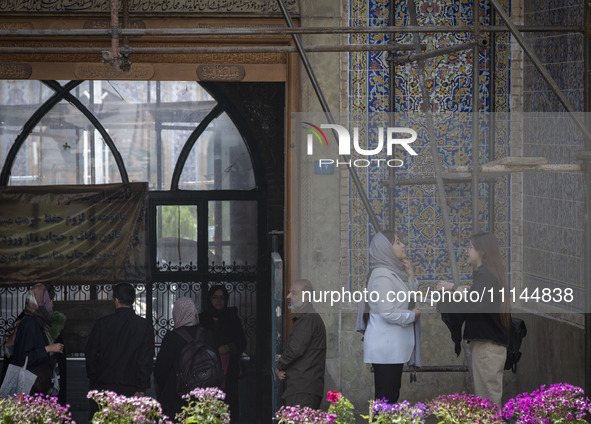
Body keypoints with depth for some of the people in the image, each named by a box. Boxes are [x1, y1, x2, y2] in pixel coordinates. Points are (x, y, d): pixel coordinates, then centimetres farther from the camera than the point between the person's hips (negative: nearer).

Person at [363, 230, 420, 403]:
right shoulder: (382, 275, -15)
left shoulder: (395, 272, 14)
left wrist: (410, 276, 11)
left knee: (392, 395, 11)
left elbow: (409, 301, 25)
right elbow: (388, 313, -22)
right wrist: (412, 316, -6)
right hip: (385, 347, -10)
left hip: (394, 347, 10)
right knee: (386, 397, -9)